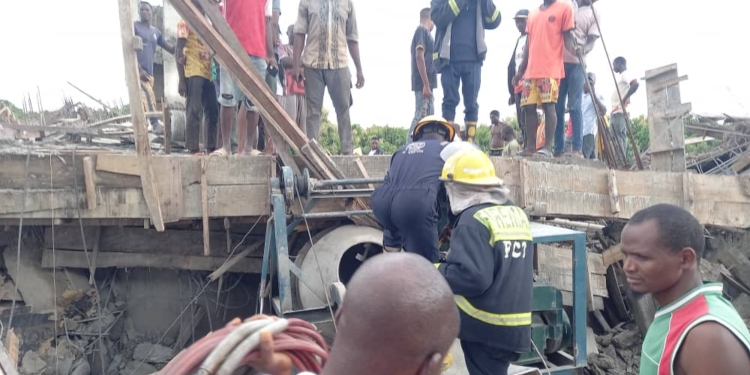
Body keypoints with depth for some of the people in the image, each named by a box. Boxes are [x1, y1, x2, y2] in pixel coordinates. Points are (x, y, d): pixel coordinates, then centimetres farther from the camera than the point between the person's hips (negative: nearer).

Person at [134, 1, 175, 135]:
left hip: (149, 72, 6)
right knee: (147, 95, -26)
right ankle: (155, 123, -37)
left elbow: (171, 48, 18)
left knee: (144, 100, 5)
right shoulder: (134, 26, 2)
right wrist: (139, 69, -17)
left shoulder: (156, 32, 20)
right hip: (137, 70, -6)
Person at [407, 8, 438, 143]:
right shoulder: (422, 30, -6)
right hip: (423, 84, -10)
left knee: (428, 118, 10)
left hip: (426, 84, 10)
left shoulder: (424, 32, 21)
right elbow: (419, 57, -16)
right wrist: (426, 85, -21)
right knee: (420, 117, -13)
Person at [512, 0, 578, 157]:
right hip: (531, 70, 6)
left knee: (548, 105, -11)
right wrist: (520, 70, 16)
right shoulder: (533, 14, 22)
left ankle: (548, 147, -11)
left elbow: (567, 35, 0)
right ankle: (530, 146, 5)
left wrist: (574, 49, -23)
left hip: (551, 69, -6)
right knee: (528, 107, 1)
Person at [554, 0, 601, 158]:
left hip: (576, 63, -3)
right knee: (557, 106, 1)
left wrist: (582, 50, -21)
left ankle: (578, 149, -7)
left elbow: (592, 40, 1)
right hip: (558, 61, 3)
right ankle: (558, 148, 5)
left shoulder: (593, 13, 11)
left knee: (574, 106, -8)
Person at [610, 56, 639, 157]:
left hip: (619, 112, -10)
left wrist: (624, 99, -23)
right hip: (617, 112, 10)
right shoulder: (621, 76, 24)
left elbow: (636, 84, -22)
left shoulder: (624, 75, -4)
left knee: (618, 139, -14)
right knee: (621, 139, 4)